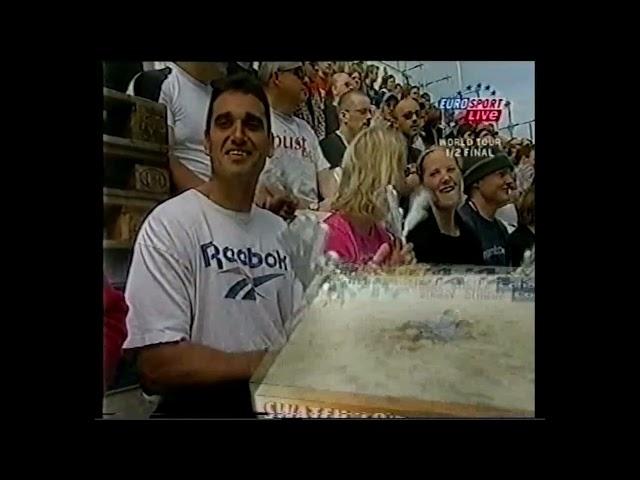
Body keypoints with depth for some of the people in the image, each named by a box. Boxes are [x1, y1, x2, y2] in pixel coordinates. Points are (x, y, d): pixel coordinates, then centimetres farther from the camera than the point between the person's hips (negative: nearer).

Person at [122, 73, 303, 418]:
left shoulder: (280, 231, 9)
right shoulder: (170, 223, -13)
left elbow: (296, 335, 11)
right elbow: (156, 364, -19)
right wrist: (265, 364, -13)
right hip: (200, 407, -5)